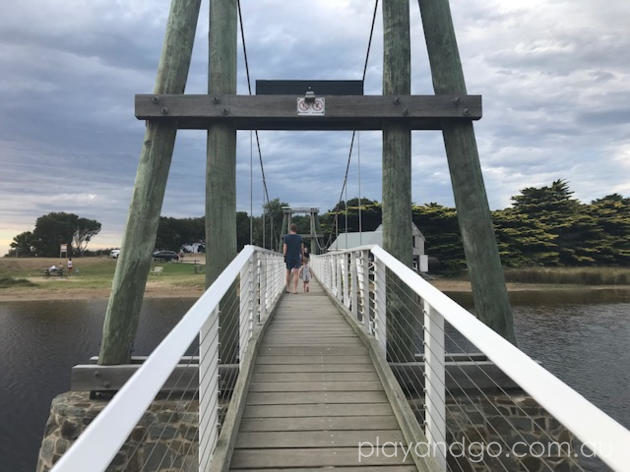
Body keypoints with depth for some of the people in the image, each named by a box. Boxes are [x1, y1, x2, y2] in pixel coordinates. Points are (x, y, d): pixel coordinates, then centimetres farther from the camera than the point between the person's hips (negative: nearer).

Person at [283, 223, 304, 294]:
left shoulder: (286, 237, -5)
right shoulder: (299, 237, 1)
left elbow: (285, 248, -9)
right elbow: (302, 248, 4)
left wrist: (284, 256, -1)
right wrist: (302, 255, 17)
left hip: (288, 258, 0)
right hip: (297, 258, 0)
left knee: (288, 273, 14)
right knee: (295, 273, -3)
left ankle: (288, 288, 20)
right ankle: (295, 289, -10)